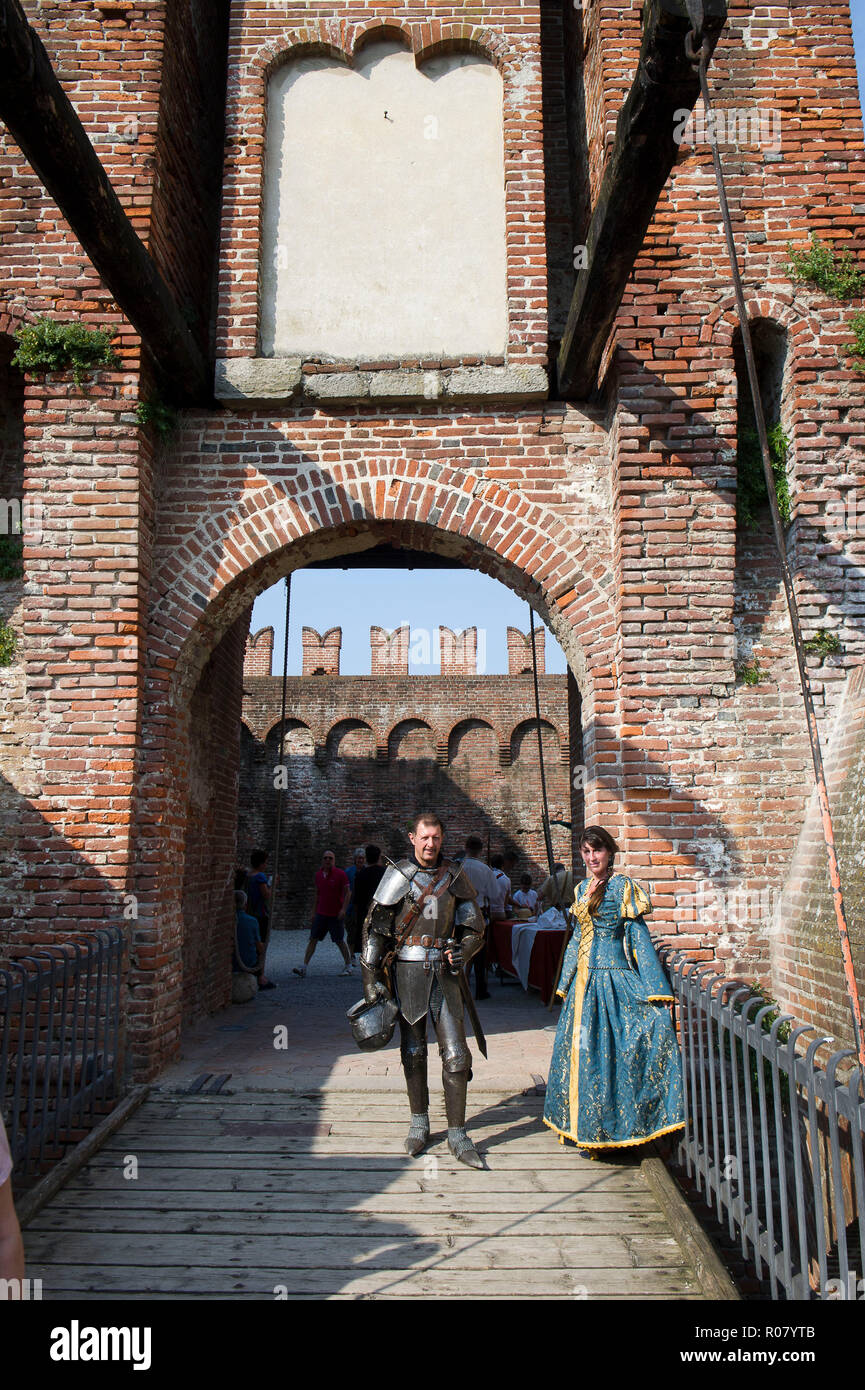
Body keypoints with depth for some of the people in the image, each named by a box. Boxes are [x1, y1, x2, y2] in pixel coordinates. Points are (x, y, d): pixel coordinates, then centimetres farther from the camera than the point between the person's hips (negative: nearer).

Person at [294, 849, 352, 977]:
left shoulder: (340, 874, -7)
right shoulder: (318, 875, 8)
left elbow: (347, 893, -7)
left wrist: (344, 909, -17)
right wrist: (314, 911, 17)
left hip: (336, 915, -4)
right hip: (321, 914, 5)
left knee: (339, 941, 2)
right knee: (313, 940, -1)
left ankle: (348, 966, 17)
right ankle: (304, 967, -1)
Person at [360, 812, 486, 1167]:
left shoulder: (455, 876, 4)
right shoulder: (398, 875, -2)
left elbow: (474, 928, 12)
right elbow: (375, 928, 0)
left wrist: (463, 952, -9)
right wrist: (371, 977, -5)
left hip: (445, 971, 1)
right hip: (408, 972, -1)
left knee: (456, 1054, -2)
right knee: (413, 1052, 10)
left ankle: (457, 1134, 9)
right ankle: (419, 1123, 28)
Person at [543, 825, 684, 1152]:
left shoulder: (623, 886, -7)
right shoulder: (582, 889, 13)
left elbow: (638, 936, -10)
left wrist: (656, 990, -14)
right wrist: (566, 983, 22)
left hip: (613, 978, -7)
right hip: (583, 979, 7)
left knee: (606, 1049, -5)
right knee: (580, 1049, 10)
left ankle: (606, 1128, 8)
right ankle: (582, 1125, 22)